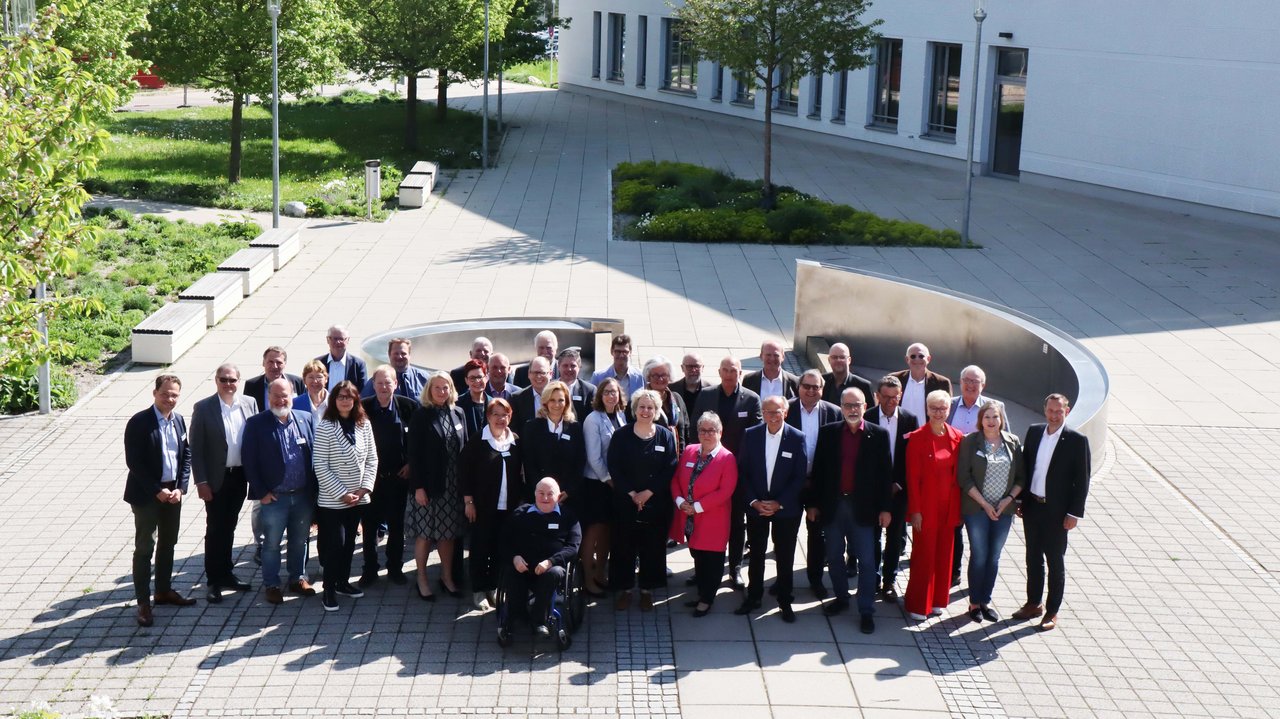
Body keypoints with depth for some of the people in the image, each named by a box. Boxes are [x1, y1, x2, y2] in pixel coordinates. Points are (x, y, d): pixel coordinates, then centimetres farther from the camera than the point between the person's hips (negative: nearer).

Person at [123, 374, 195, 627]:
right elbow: (134, 462, -16)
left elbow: (186, 456, 8)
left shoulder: (179, 421, 5)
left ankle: (164, 591, 32)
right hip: (146, 494, -6)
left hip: (173, 492, 6)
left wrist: (180, 488, -5)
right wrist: (157, 491, -16)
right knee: (144, 548, -2)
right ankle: (143, 603, 2)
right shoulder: (139, 422, -14)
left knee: (168, 544, 17)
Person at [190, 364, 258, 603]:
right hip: (216, 479, -3)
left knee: (229, 527, 16)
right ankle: (214, 581, 10)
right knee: (215, 529, 2)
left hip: (240, 476, 4)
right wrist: (201, 482, -11)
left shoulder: (249, 404, 2)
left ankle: (226, 573, 28)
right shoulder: (203, 408, -8)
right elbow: (196, 448, -7)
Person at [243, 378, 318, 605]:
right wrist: (261, 492, -10)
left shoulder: (306, 419, 4)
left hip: (303, 495, 3)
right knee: (271, 544, 7)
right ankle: (271, 585, 19)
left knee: (300, 541, 15)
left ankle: (298, 578, 30)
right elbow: (249, 460, -7)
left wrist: (313, 488, 2)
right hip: (274, 497, -3)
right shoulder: (256, 423, -6)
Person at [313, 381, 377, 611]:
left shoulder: (364, 425, 1)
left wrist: (364, 489, -6)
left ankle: (343, 582, 28)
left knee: (349, 542, 13)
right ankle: (329, 589, 9)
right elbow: (320, 465, -14)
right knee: (334, 544, -3)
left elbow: (372, 460, 5)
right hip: (332, 500, -4)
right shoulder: (325, 427, -12)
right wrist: (342, 494, -14)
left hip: (358, 498, 5)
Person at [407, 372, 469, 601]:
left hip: (453, 486, 4)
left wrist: (465, 483, 5)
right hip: (428, 485, -4)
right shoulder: (421, 416, -6)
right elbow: (414, 453, -8)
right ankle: (422, 580, 13)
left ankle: (447, 577, 22)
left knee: (448, 533, 10)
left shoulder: (458, 414, 8)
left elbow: (465, 448, 10)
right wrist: (418, 486, -13)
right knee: (424, 533, 2)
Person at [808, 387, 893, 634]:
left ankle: (866, 611, 4)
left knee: (866, 560, -2)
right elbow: (818, 469, 5)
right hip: (832, 504, 2)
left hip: (862, 507, -2)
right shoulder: (828, 433, 3)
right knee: (834, 556, 13)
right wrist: (812, 503, 2)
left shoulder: (878, 435, -2)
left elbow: (885, 473, -1)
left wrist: (884, 508, -4)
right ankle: (840, 598, 30)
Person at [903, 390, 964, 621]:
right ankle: (918, 604, 12)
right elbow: (912, 477, -8)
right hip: (925, 506, -4)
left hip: (948, 506, 4)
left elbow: (959, 474, 8)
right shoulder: (917, 438, -8)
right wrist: (915, 510, -11)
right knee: (923, 554, 1)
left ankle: (938, 600, 25)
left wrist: (959, 507, 4)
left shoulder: (957, 438, 3)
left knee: (944, 554, 12)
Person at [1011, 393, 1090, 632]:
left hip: (1057, 512, -5)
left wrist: (1074, 513, -12)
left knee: (1055, 563, 6)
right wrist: (1020, 500, 7)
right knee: (1033, 558, 16)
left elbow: (1082, 481, -9)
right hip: (1032, 506, 5)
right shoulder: (1034, 432, 3)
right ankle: (1034, 604, 29)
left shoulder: (1077, 440, -11)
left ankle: (1052, 612, 15)